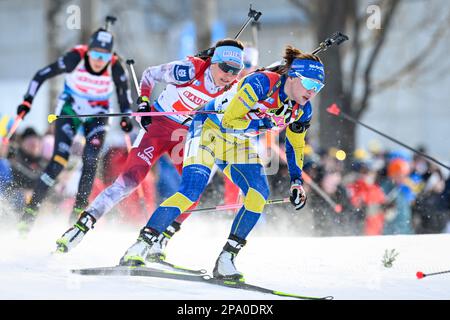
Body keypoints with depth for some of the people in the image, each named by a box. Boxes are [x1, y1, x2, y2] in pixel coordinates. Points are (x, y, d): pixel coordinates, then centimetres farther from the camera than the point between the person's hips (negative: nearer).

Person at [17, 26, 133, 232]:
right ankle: (30, 211, -12)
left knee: (90, 161, -18)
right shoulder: (75, 58, -25)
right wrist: (27, 101, -19)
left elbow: (124, 88, -2)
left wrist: (125, 117, -11)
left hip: (97, 117, 1)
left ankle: (77, 214, -5)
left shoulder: (115, 67, -22)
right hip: (69, 112, -1)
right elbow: (42, 75, -15)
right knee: (59, 160, -17)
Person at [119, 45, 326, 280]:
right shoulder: (262, 83, -28)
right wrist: (265, 121, -36)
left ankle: (226, 260, -11)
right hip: (210, 127, -6)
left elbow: (295, 146, 11)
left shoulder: (302, 110, -7)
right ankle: (140, 247, -20)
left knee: (259, 194, -16)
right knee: (191, 191, -23)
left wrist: (297, 182, 3)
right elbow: (229, 120, -27)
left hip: (238, 145, 7)